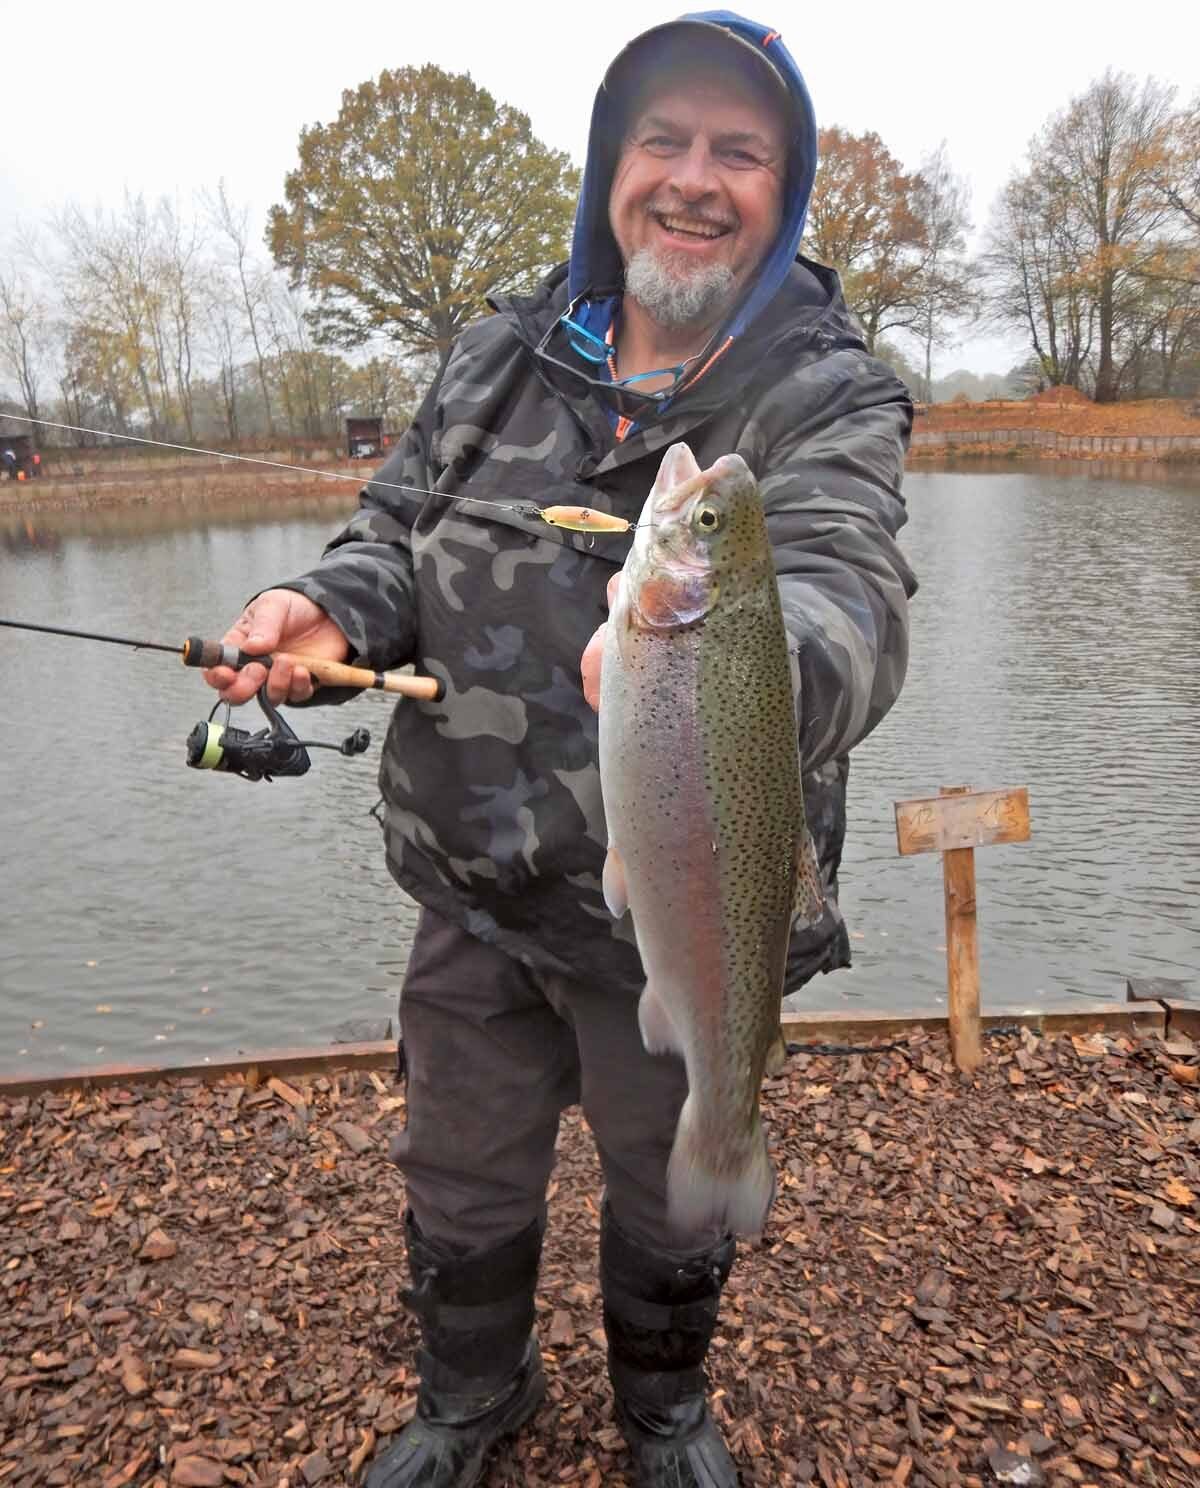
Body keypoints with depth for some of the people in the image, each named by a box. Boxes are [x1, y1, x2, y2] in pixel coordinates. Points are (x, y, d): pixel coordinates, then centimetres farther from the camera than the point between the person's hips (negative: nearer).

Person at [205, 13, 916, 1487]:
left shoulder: (830, 400, -13)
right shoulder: (500, 355, 1)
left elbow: (848, 604, -31)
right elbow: (397, 534, 4)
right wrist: (329, 612, -20)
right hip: (470, 885, 4)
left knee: (671, 1194, 21)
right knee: (459, 1177, 22)